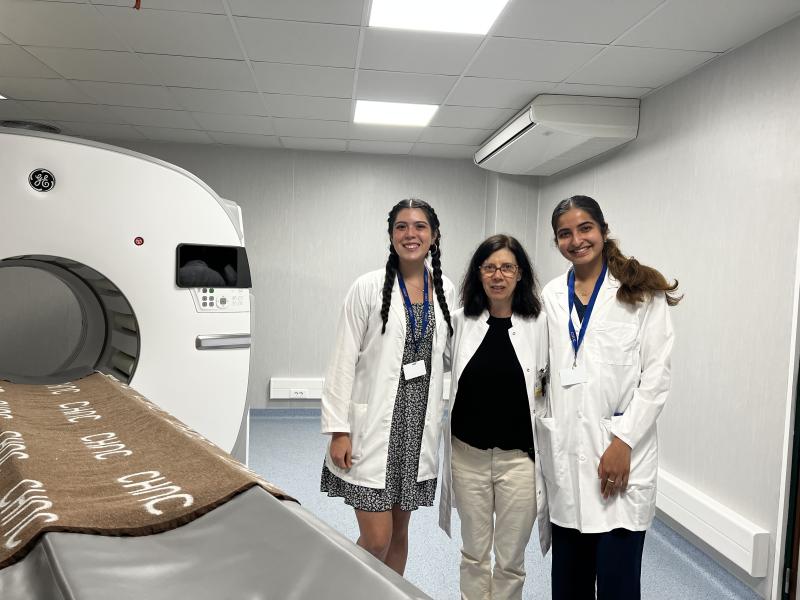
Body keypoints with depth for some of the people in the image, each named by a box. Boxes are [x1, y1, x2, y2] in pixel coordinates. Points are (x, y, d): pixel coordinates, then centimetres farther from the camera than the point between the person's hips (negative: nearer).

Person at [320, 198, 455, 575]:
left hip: (420, 426, 4)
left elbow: (445, 354, 11)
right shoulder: (368, 287, -8)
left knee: (399, 532, 16)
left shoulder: (445, 289, 4)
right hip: (373, 425, -4)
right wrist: (338, 430, -11)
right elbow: (343, 361, -8)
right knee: (376, 539, -1)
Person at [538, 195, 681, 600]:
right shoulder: (551, 295, 10)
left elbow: (656, 375, -6)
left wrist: (624, 442, -13)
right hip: (563, 453, 4)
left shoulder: (642, 292, -2)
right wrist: (543, 437, 7)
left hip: (620, 452, -3)